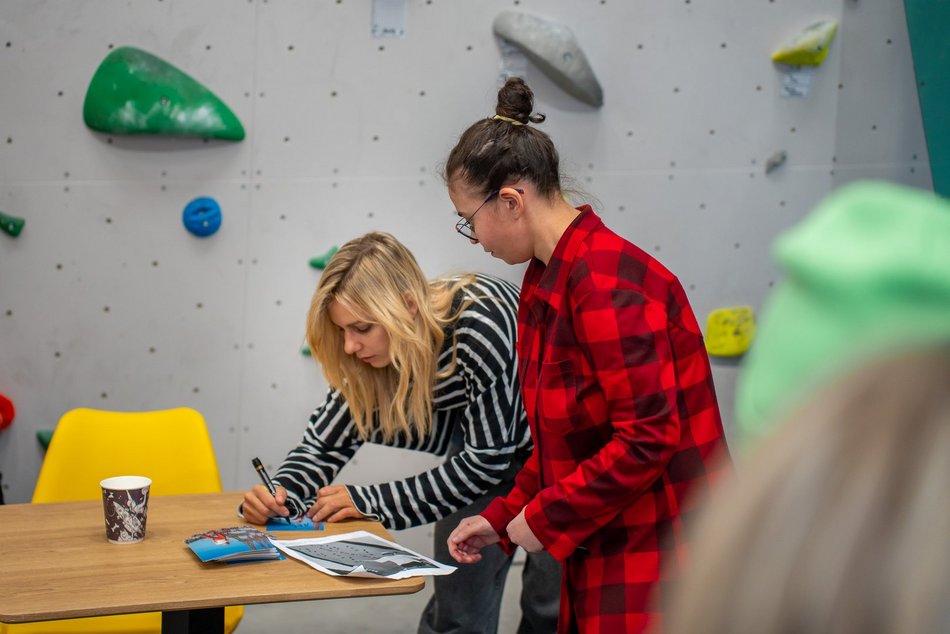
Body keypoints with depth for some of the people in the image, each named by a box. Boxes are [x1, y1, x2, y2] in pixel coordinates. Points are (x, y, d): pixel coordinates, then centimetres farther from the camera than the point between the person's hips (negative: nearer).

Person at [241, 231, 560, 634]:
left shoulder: (478, 322, -34)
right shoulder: (376, 351, -15)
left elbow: (487, 458, -30)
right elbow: (325, 442, -7)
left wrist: (370, 502, -29)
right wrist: (280, 495, -27)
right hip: (481, 436, 5)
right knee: (457, 600, 1)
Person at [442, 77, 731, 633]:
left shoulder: (605, 283, -20)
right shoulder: (546, 281, 11)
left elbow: (649, 437, -24)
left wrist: (544, 518, -15)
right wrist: (503, 519, 11)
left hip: (657, 558, -9)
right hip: (602, 559, 9)